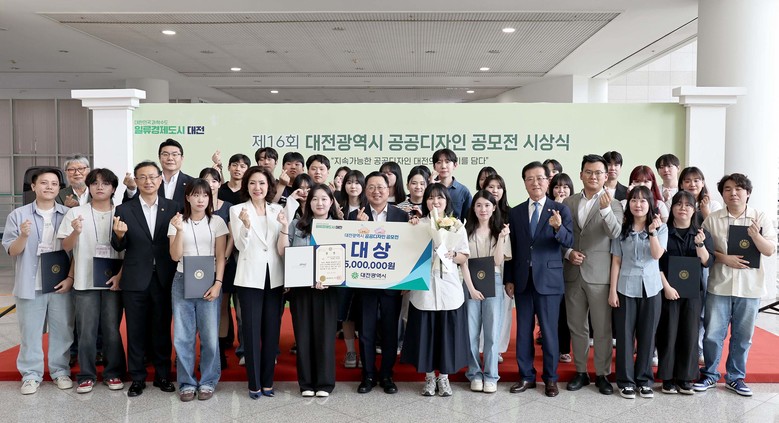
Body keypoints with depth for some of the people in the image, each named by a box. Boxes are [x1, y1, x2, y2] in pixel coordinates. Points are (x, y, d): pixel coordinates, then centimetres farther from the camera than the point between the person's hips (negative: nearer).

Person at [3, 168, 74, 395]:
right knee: (30, 332, 7)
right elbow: (11, 251, 1)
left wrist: (71, 277, -4)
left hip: (60, 284, 1)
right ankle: (31, 374, 19)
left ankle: (60, 371, 21)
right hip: (30, 285, 0)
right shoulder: (18, 215, 0)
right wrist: (24, 236, -19)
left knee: (62, 330, 8)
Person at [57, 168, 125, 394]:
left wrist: (120, 275, -7)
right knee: (86, 331, 4)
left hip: (113, 281, 0)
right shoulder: (76, 213, 1)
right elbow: (66, 247, -2)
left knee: (112, 330, 5)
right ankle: (86, 375, 17)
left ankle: (113, 373, 18)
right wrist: (76, 232, -22)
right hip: (85, 281, 0)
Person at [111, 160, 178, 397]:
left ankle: (163, 375, 24)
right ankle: (137, 378, 21)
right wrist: (119, 235, -21)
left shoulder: (173, 208, 2)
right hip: (135, 280, 0)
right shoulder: (124, 210, 1)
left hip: (164, 279, 0)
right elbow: (118, 247, 0)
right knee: (135, 331, 8)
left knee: (162, 330, 10)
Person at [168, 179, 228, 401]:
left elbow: (221, 256, 2)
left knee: (210, 336, -3)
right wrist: (179, 230, -15)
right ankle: (187, 383, 15)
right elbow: (175, 256, -2)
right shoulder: (178, 222, 5)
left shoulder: (217, 222, 3)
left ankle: (208, 381, 13)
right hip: (182, 283, 1)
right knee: (182, 337, 2)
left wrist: (217, 283, -8)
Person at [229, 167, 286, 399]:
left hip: (275, 277, 3)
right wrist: (246, 224, -24)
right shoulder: (237, 210, 0)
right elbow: (241, 245, -10)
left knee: (272, 330, 8)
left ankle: (267, 381, 21)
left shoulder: (278, 210, 8)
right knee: (252, 331, 1)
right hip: (250, 277, -3)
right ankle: (254, 383, 14)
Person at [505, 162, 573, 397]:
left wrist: (558, 228, -31)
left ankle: (550, 378, 19)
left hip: (548, 279, -3)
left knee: (549, 331, 4)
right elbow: (512, 248, 9)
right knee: (523, 331, 10)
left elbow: (569, 242, -11)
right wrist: (509, 279, 6)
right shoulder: (516, 212, 8)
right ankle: (526, 376, 22)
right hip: (522, 280, 3)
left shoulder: (560, 210, 0)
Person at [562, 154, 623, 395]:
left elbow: (616, 233, -19)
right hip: (573, 273, 3)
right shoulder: (568, 202, 8)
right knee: (577, 326, 12)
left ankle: (602, 374, 17)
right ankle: (581, 372, 25)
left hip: (599, 275, -3)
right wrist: (568, 253, -5)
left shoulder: (613, 204, -2)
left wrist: (605, 209, -33)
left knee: (602, 328, 4)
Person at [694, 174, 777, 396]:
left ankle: (735, 377, 25)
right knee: (712, 334, 2)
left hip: (750, 287, 1)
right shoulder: (713, 219, 0)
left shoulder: (761, 218, 1)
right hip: (719, 286, 0)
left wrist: (756, 235, -23)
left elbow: (770, 250, -4)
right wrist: (724, 258, -14)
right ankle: (710, 375, 19)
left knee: (742, 336, 9)